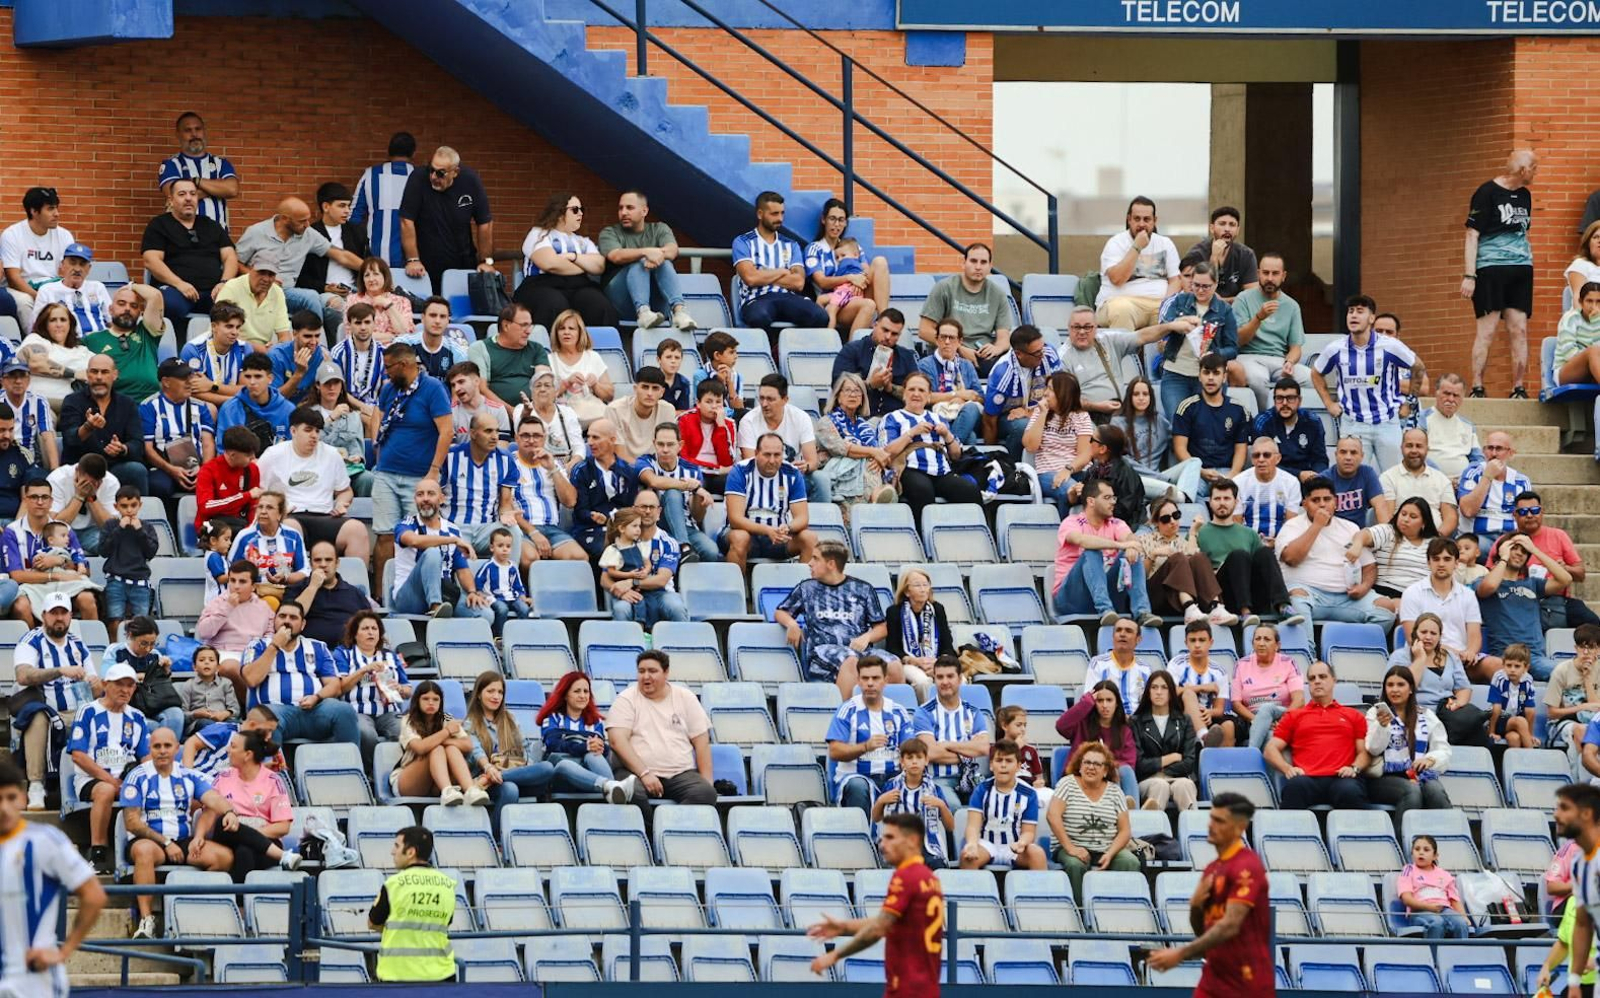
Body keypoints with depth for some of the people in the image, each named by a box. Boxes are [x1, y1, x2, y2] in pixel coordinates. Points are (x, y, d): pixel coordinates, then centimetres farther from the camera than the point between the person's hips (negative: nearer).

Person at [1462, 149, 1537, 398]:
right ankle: (1477, 389, -6)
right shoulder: (1487, 193, -5)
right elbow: (1472, 235, -7)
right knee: (1487, 329, -9)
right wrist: (1469, 275, -12)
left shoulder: (1524, 195, 15)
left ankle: (1518, 388, 4)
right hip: (1490, 267, -6)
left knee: (1519, 330, 1)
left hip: (1521, 266, 6)